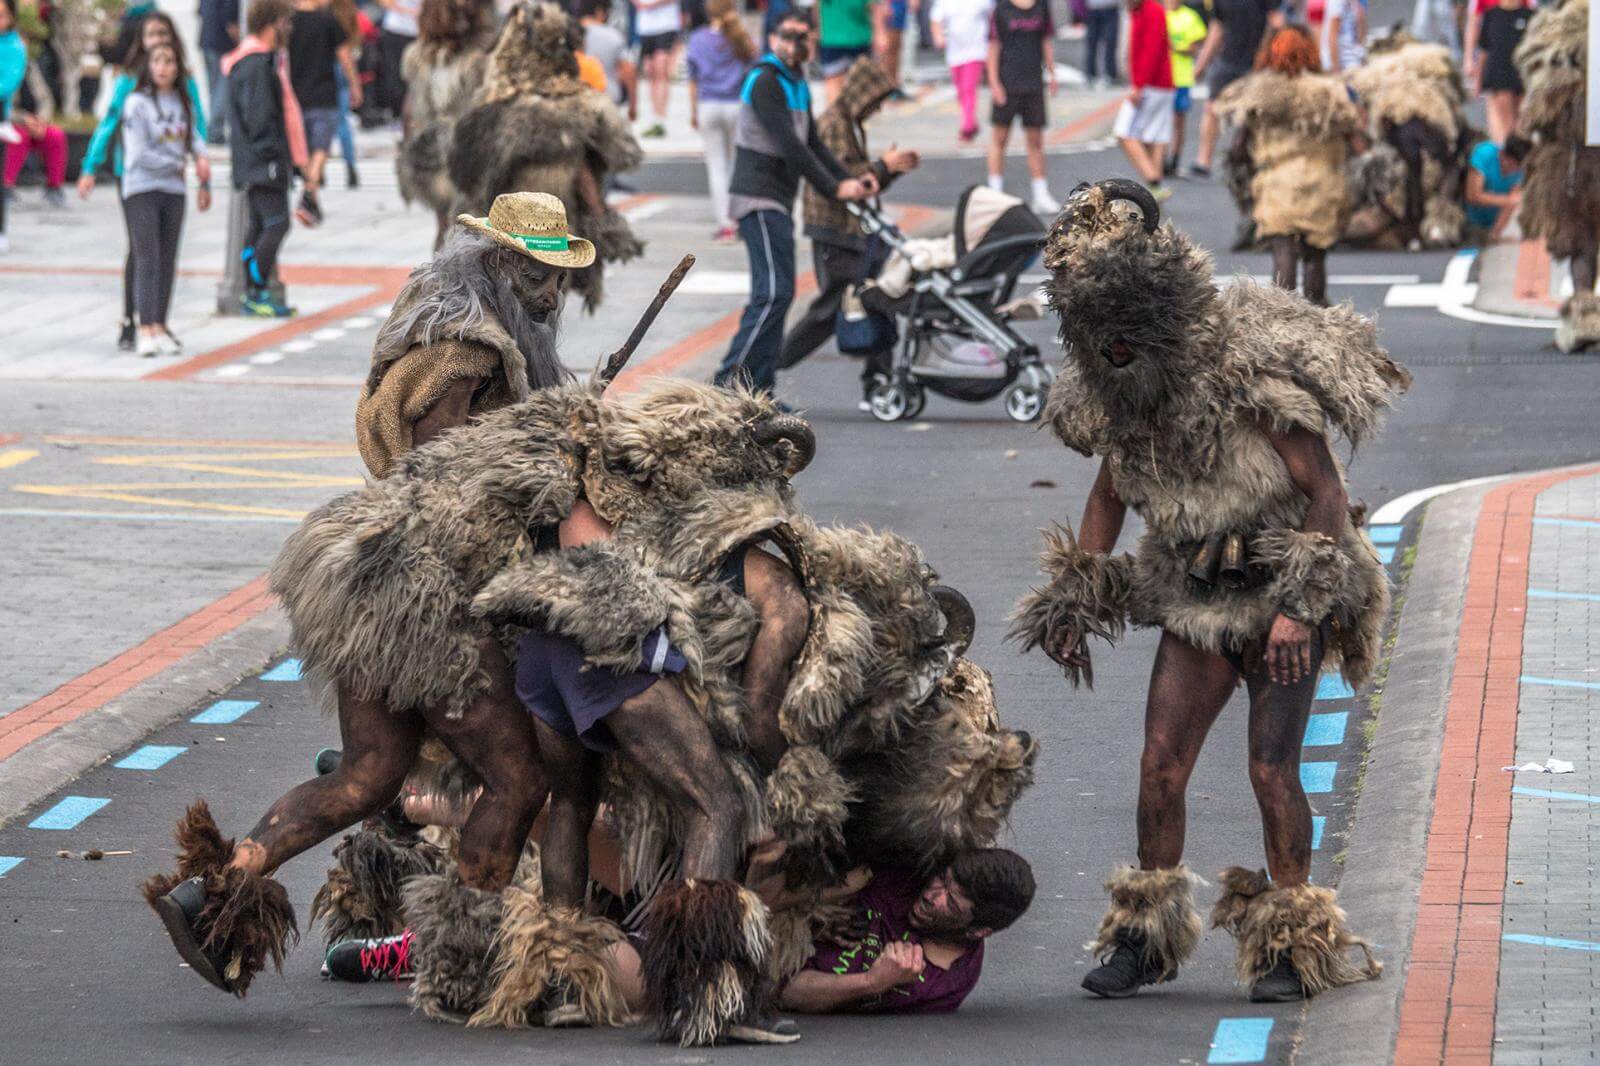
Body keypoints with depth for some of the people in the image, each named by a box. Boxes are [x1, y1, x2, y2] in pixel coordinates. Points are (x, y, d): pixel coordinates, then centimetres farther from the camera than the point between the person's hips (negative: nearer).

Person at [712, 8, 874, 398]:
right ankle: (728, 382, -18)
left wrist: (849, 181, 6)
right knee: (774, 292, -16)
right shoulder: (765, 81, -12)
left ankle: (760, 390, 10)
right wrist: (834, 189, -18)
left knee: (776, 293, 9)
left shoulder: (796, 84, 18)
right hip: (759, 200, -10)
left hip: (778, 203, 10)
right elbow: (790, 146, -19)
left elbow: (812, 143, 19)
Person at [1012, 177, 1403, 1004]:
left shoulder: (1256, 374, -21)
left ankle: (1292, 945, 0)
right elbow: (1108, 495, 16)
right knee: (1159, 765, -3)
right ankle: (1146, 935, 9)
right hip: (1197, 603, 5)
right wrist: (1072, 605, 10)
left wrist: (1298, 607, -23)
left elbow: (1325, 491, -19)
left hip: (1285, 598, -5)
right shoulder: (1119, 395, -1)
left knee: (1272, 771, -10)